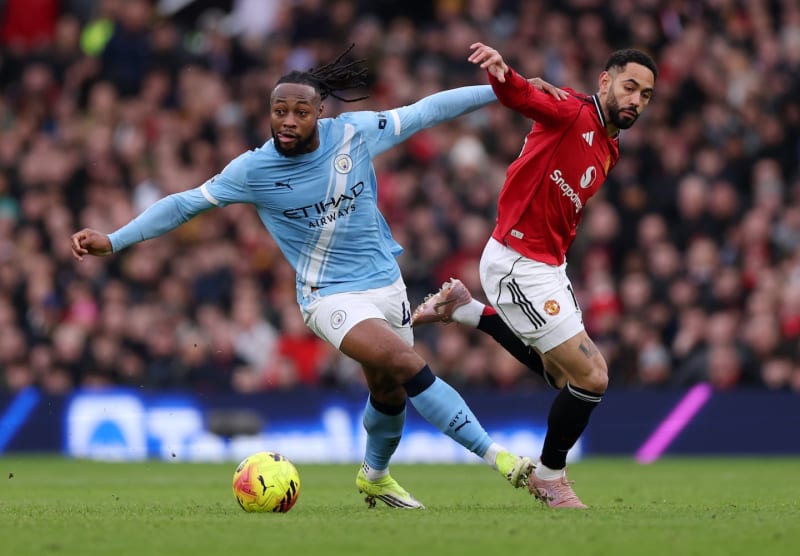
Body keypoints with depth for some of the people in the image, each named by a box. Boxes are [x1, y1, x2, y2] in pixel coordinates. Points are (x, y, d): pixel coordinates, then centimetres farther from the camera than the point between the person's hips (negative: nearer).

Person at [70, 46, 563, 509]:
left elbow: (426, 112, 0)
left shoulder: (354, 132, -8)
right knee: (408, 365, -25)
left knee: (390, 393, 16)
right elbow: (187, 204, -7)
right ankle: (497, 458, -20)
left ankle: (374, 477, 46)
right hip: (331, 296, -4)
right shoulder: (254, 170, -14)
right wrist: (112, 240, -11)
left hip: (387, 284, 4)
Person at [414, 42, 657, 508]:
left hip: (548, 266, 9)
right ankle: (551, 475, 12)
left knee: (564, 374, 24)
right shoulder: (573, 113, -14)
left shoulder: (610, 150, 13)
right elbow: (525, 97, -33)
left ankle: (467, 312, 27)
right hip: (518, 266, -9)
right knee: (592, 377, -9)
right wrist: (501, 71, -54)